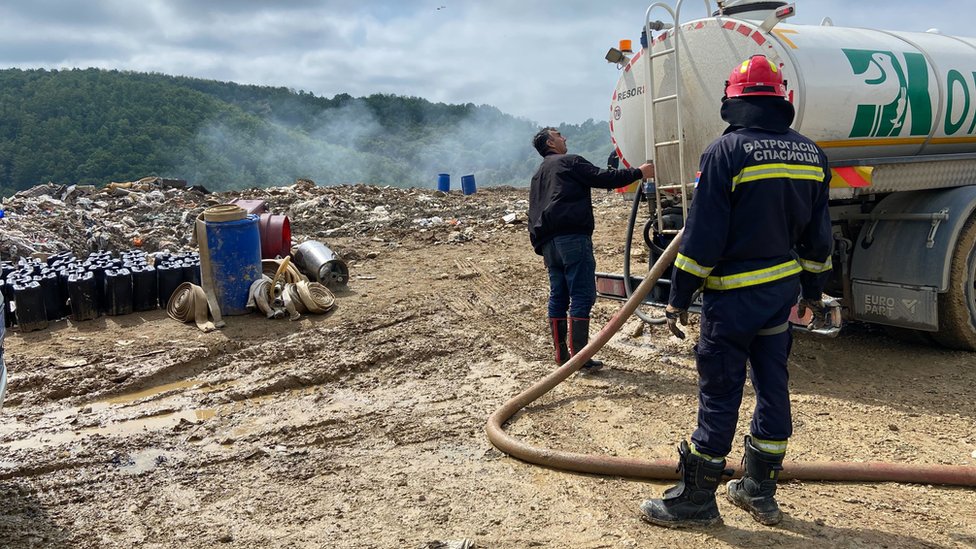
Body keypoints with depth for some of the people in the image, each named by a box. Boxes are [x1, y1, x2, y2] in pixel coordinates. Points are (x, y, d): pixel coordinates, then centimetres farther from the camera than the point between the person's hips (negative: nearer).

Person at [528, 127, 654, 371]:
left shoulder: (538, 175, 27)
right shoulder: (570, 162, 3)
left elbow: (533, 215, 25)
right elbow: (603, 178, -5)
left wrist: (540, 245, 24)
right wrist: (638, 172, 3)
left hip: (549, 242, 9)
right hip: (572, 238, -9)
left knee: (558, 296, 11)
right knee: (582, 295, -8)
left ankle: (561, 353, 14)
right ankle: (579, 355, -10)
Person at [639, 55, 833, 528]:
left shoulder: (726, 151, -14)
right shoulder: (810, 154, 6)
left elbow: (703, 235, -17)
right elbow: (818, 234, 11)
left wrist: (678, 297, -10)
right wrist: (813, 290, 22)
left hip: (732, 294, -6)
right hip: (783, 291, 6)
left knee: (719, 395, 0)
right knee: (772, 386, 14)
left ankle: (696, 499, 11)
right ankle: (759, 489, 26)